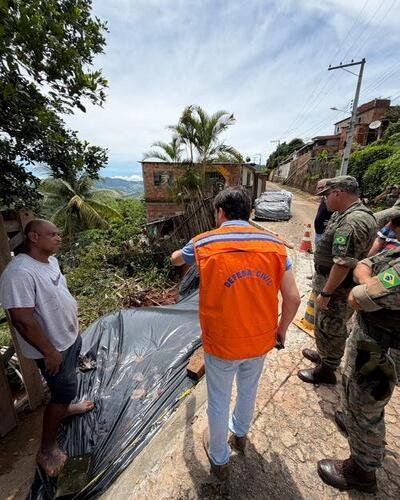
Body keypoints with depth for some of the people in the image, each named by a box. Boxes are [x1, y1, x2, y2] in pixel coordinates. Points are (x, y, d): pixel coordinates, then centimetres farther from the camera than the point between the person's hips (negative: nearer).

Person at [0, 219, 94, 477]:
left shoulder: (50, 260, -1)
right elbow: (23, 320, -29)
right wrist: (50, 352, -21)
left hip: (70, 337, 8)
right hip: (53, 347, -8)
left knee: (66, 385, 29)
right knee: (64, 390, 9)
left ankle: (65, 407, 56)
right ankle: (47, 449, 31)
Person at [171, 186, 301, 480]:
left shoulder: (203, 244, -14)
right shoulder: (274, 245, -9)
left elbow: (175, 260, 8)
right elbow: (293, 298, -8)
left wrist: (180, 256, 32)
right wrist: (281, 329, 10)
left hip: (220, 344, -3)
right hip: (260, 341, 4)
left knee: (219, 401, 24)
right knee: (248, 390, 31)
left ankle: (220, 459, 51)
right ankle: (240, 434, 61)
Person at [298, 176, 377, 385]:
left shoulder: (352, 223, -28)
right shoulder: (352, 213, 7)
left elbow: (343, 264, -31)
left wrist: (325, 293, -23)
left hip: (337, 289, -10)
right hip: (331, 281, 10)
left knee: (329, 329, 9)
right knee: (330, 326, 26)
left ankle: (326, 370, 31)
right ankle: (324, 355, 48)